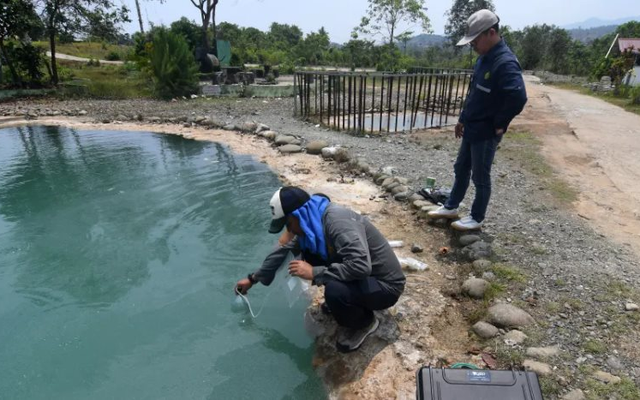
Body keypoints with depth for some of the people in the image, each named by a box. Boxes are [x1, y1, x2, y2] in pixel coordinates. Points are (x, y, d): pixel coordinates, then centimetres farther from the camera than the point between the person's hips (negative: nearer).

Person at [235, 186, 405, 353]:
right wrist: (253, 278, 19)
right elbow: (284, 250, 11)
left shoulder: (337, 221, -30)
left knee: (334, 290, -34)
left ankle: (365, 322, 0)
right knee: (308, 252, 0)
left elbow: (361, 267, -40)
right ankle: (339, 302, 15)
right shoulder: (312, 221, -3)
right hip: (362, 277, 8)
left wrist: (314, 272, -30)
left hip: (385, 285, -8)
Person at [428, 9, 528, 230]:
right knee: (461, 169, 19)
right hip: (471, 128, 9)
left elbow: (518, 97, -33)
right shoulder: (485, 58, 8)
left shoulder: (505, 63, -22)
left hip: (486, 133, -9)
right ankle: (451, 207, 35)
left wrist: (499, 124, -21)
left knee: (480, 177, 4)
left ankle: (477, 219, 20)